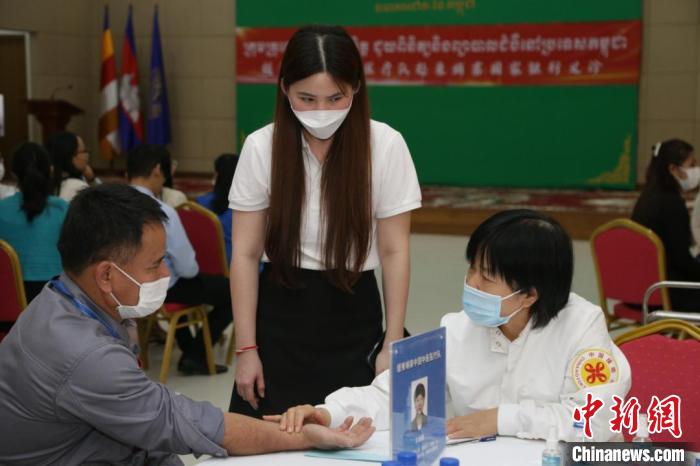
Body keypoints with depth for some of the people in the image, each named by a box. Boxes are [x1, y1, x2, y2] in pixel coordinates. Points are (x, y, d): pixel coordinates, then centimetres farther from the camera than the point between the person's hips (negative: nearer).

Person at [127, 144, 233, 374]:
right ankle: (195, 355, 6)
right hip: (162, 290, -7)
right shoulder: (162, 212, -26)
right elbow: (188, 269, -20)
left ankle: (187, 347, 42)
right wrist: (194, 268, 3)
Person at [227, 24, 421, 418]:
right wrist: (246, 347, -5)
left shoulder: (385, 145, -8)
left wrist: (394, 343, -5)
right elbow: (246, 254, -3)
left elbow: (394, 252, -4)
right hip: (281, 315, 1)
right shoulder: (262, 147, -6)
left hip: (352, 315, 0)